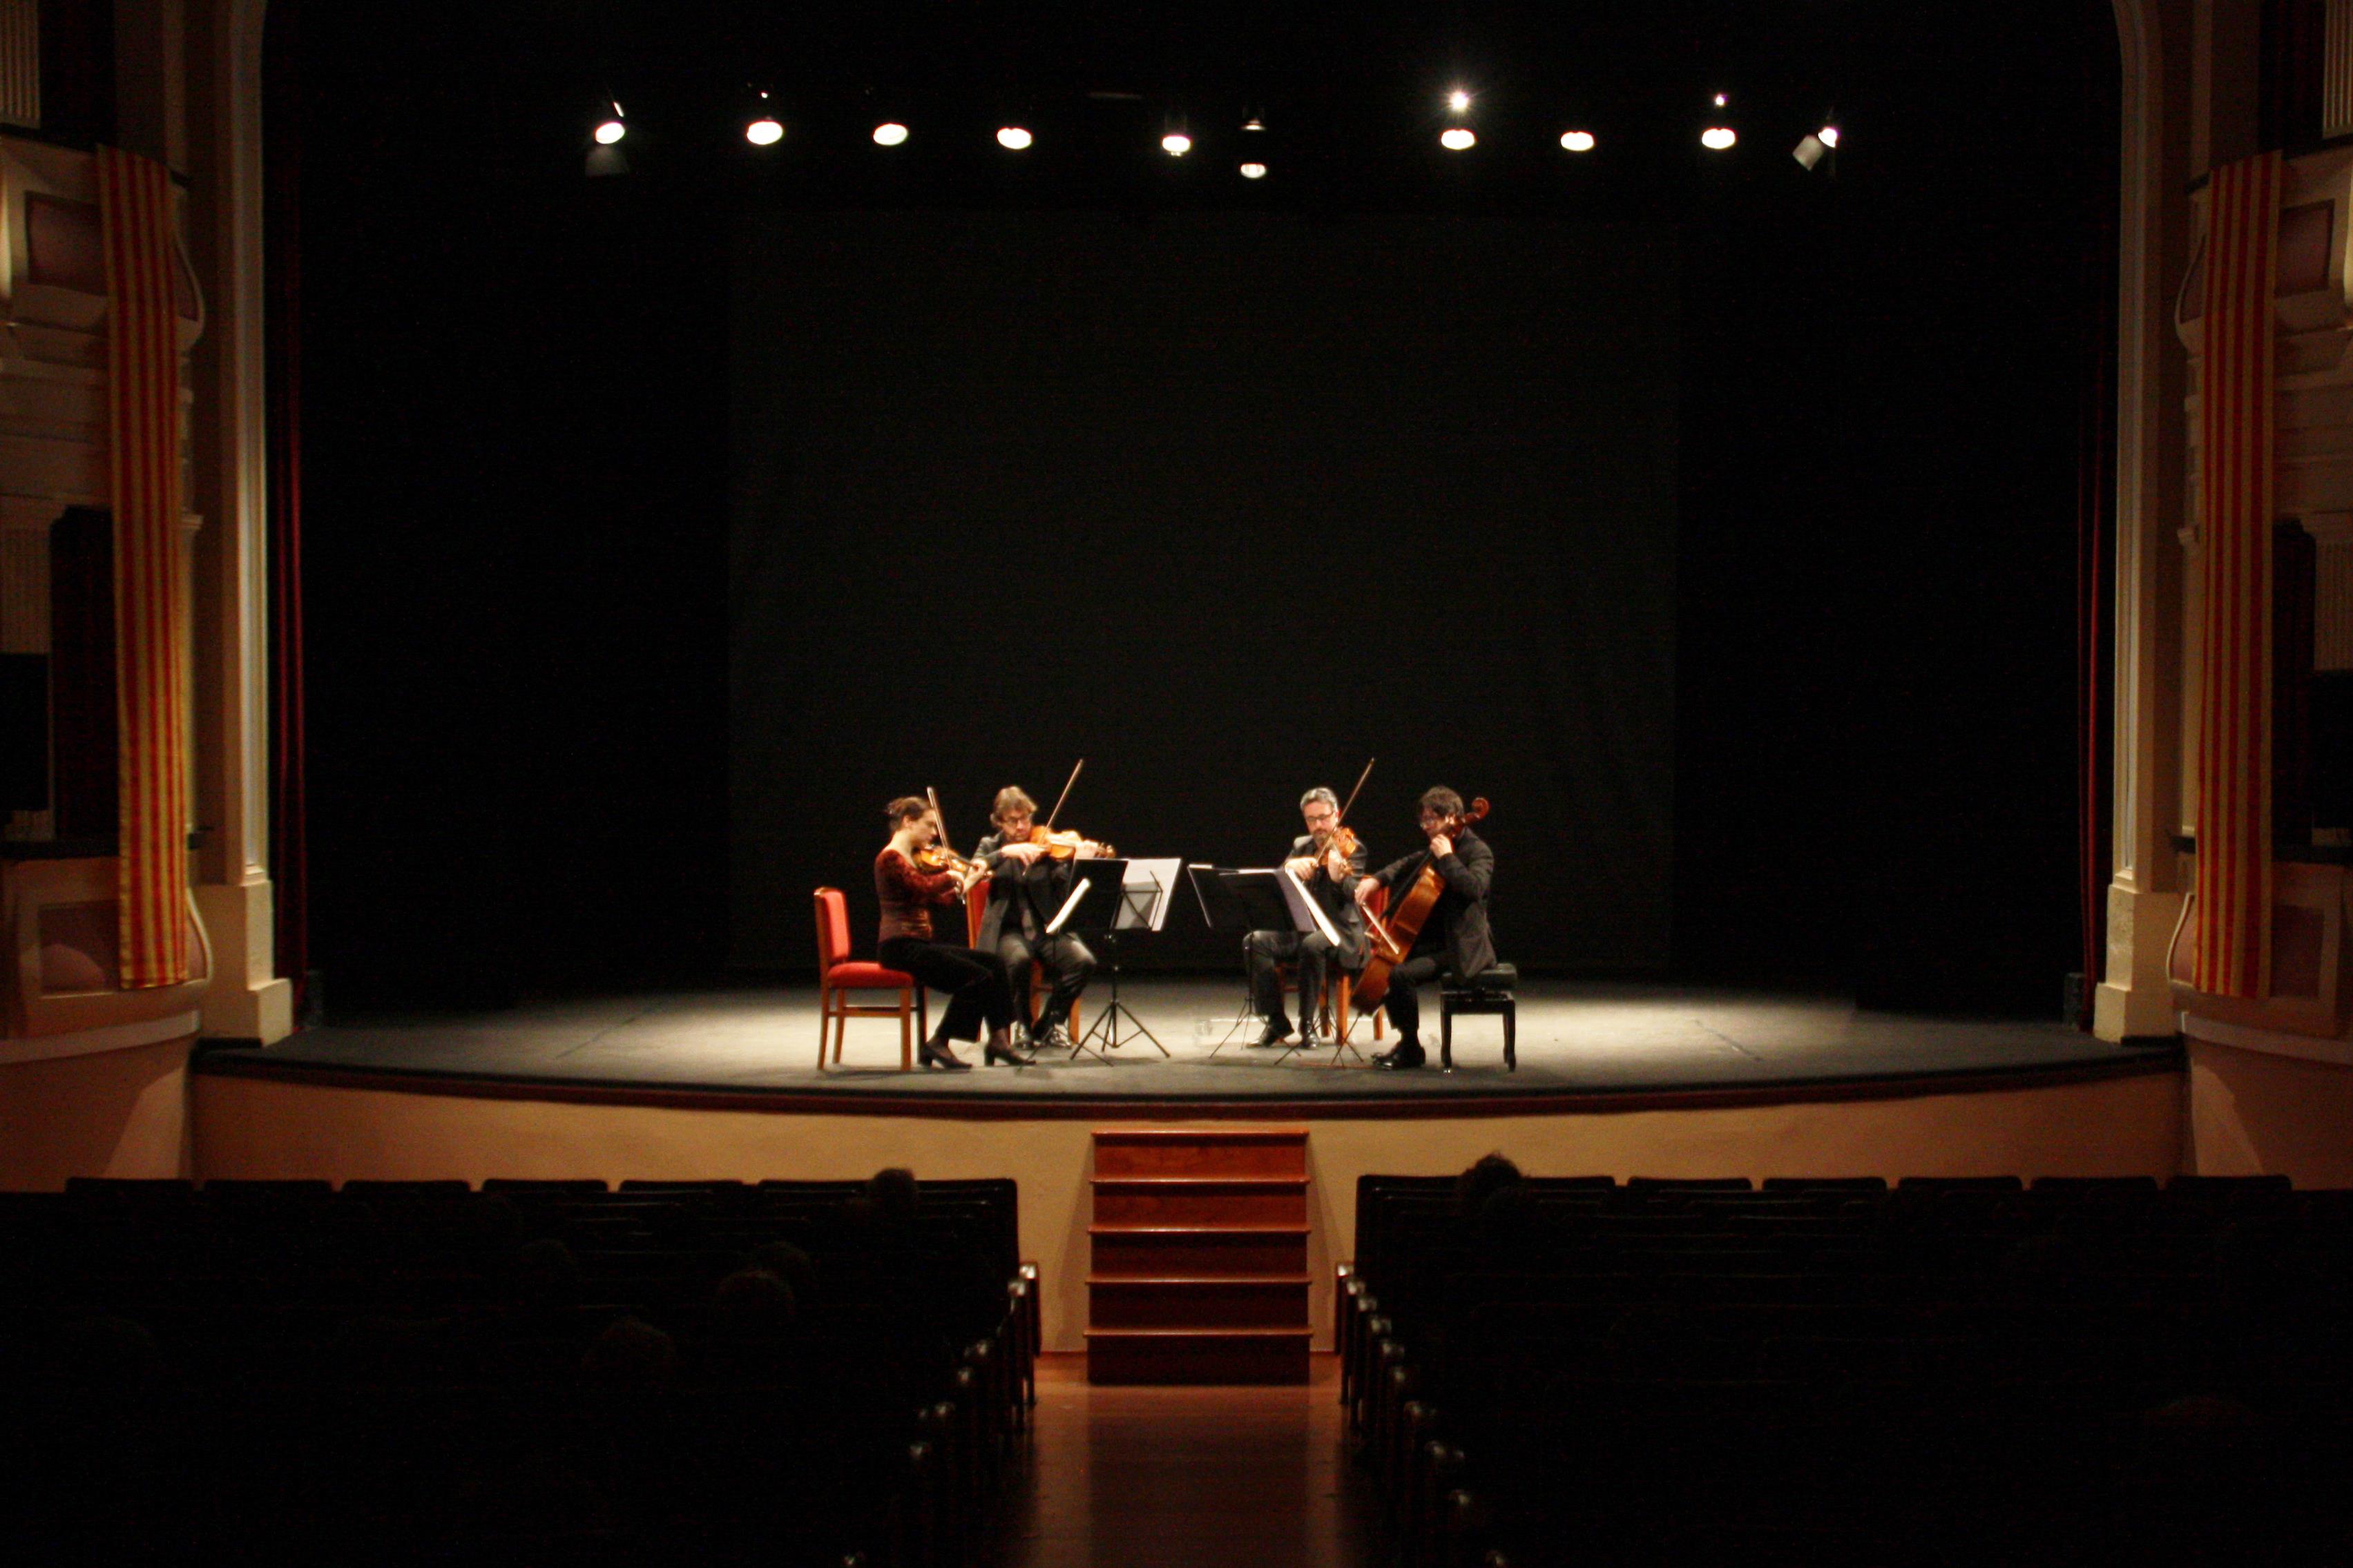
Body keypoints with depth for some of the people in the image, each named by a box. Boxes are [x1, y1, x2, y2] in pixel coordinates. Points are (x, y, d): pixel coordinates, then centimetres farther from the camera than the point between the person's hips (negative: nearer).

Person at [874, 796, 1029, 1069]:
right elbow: (925, 886, -24)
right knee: (978, 977, -18)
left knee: (996, 964, 1)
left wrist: (969, 880, 18)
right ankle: (938, 1044, -10)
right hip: (900, 947, -9)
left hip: (920, 944, 9)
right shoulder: (890, 858, -11)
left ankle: (1000, 1040, -3)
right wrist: (951, 875, -7)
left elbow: (943, 897, 18)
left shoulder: (914, 860, 18)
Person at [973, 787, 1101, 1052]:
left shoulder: (1047, 847, 6)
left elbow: (1068, 891, -6)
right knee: (1018, 959, -35)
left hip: (1048, 929, 1)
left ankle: (1051, 1023, -3)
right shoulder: (991, 846, 9)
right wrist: (1005, 853, -24)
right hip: (1009, 930, -1)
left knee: (1084, 961, -25)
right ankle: (1024, 1024, -10)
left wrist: (1080, 864, -24)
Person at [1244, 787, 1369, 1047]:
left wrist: (1338, 877, -42)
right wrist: (1291, 866, -20)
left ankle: (1308, 1025, -23)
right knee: (1254, 942, -21)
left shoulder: (1352, 850, -2)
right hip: (1299, 928, 5)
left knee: (1312, 945, -38)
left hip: (1339, 931, -5)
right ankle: (1277, 1022, -14)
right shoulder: (1301, 846, 14)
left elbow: (1353, 894, -19)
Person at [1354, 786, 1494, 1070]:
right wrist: (1376, 879, 13)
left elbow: (1474, 887, -33)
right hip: (1436, 940, 10)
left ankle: (1412, 1049, -12)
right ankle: (1405, 1040, 19)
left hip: (1463, 948, -10)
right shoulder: (1438, 850, 13)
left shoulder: (1477, 851, -13)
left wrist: (1446, 857, -26)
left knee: (1401, 974, -26)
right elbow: (1408, 865, 30)